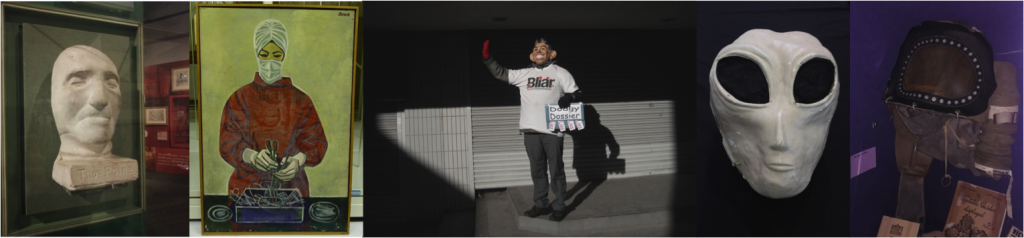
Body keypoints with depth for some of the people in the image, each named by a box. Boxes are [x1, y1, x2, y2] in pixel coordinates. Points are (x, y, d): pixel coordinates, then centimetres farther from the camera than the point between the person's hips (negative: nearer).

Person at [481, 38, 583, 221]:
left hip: (552, 130, -4)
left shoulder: (560, 73, 6)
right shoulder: (525, 74, 14)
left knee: (556, 170, 1)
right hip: (531, 130, 4)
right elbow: (501, 74, 17)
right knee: (537, 170, 12)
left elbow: (578, 93, 5)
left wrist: (569, 97, -18)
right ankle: (541, 204, 23)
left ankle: (559, 206, 11)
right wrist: (488, 58, 4)